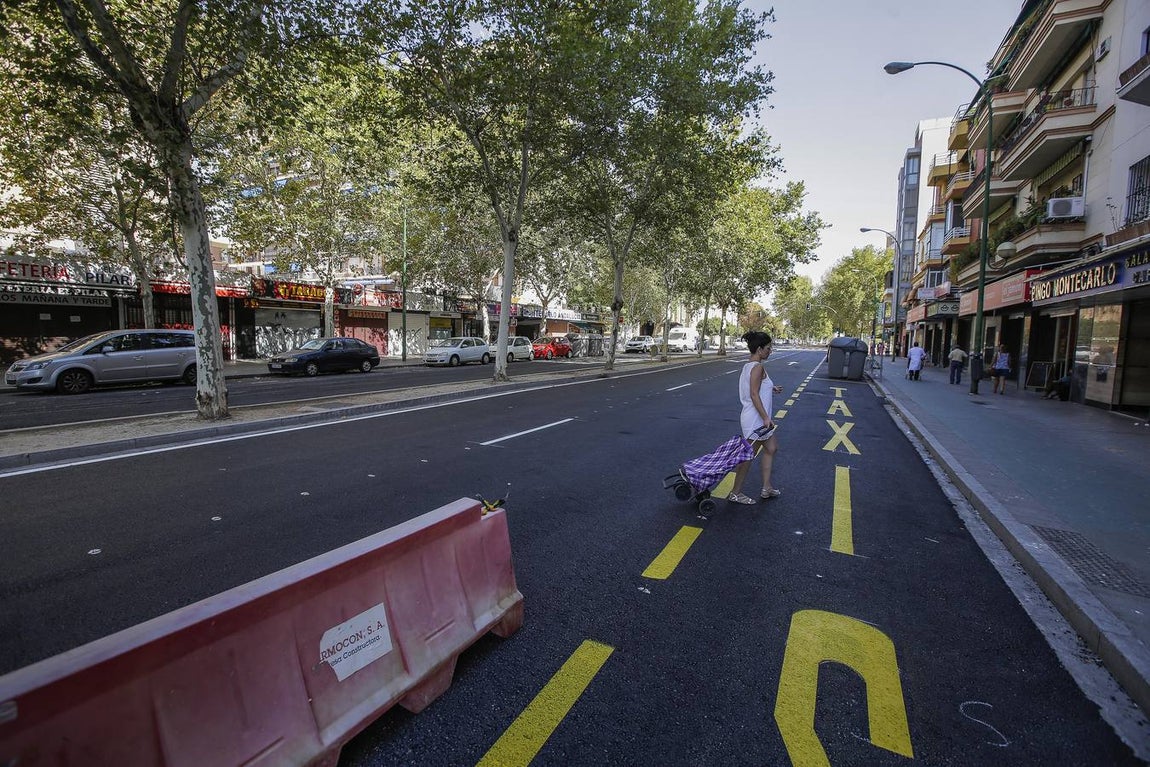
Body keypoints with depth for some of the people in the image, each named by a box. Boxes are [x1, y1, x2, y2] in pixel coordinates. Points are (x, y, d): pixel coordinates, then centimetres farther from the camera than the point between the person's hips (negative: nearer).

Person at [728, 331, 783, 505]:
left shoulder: (748, 366, 10)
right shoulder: (757, 367, -18)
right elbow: (754, 395, -24)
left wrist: (770, 389, 22)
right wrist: (766, 417, -23)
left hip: (758, 419, 10)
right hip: (755, 419, -10)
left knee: (771, 448, 19)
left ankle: (766, 488, 26)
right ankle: (736, 494, 11)